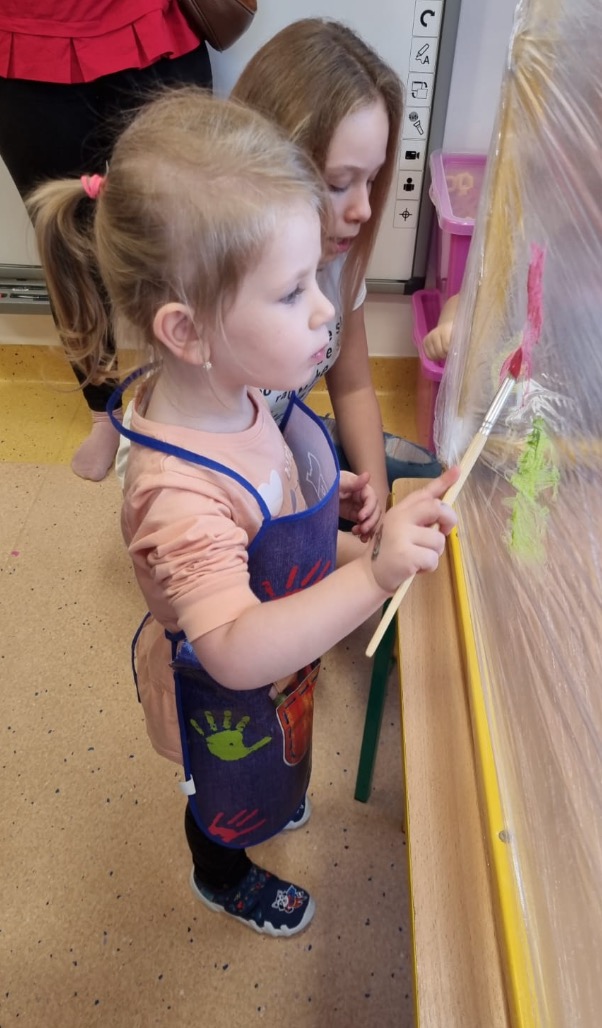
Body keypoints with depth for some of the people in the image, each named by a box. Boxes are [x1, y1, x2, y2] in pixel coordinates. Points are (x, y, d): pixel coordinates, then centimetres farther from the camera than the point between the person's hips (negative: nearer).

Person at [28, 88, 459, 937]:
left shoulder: (228, 393, -18)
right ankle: (222, 878, 63)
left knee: (264, 770, 38)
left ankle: (267, 803, 73)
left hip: (275, 657, 7)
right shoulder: (177, 493, -46)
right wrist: (373, 575, -59)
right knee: (230, 798, 28)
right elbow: (238, 652, -50)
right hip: (227, 701, -6)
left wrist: (324, 494, -12)